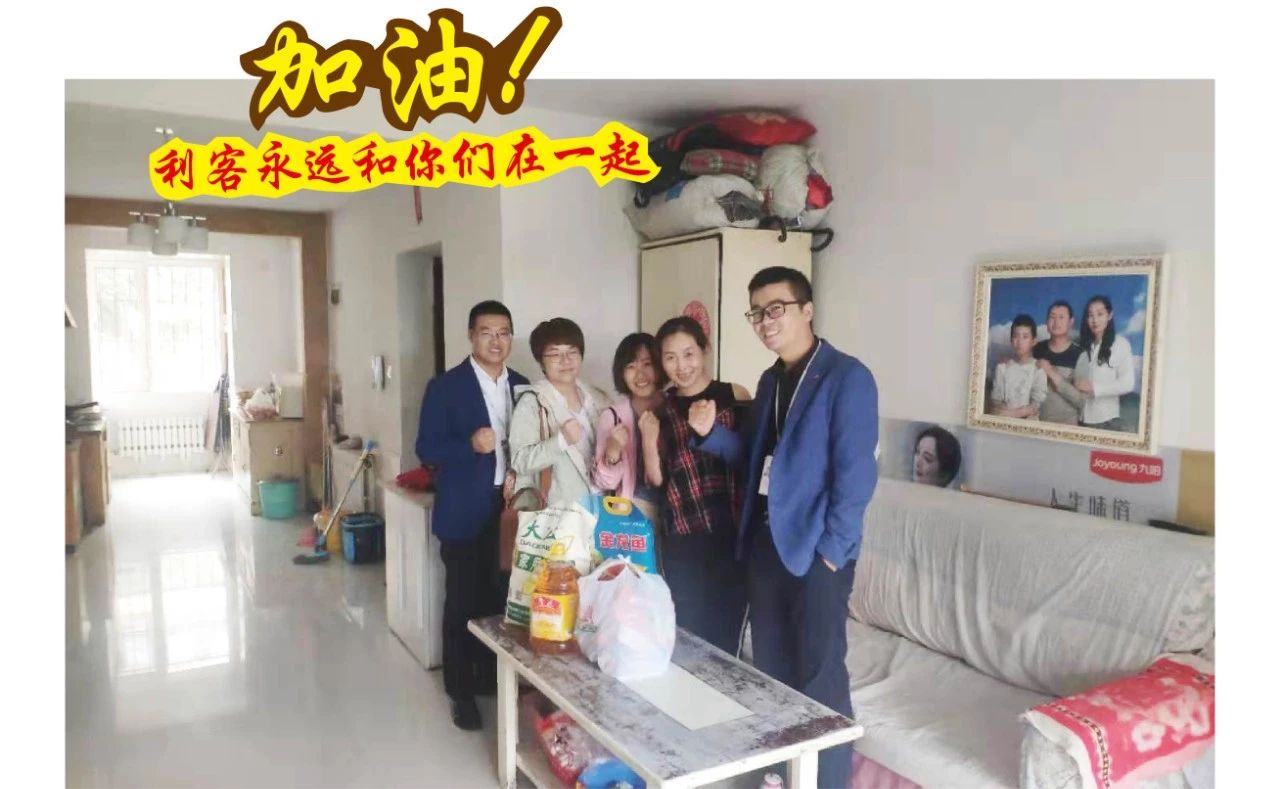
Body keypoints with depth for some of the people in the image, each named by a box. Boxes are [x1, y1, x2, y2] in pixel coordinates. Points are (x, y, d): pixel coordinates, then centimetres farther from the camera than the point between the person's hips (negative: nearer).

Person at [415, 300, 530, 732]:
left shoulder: (524, 387, 7)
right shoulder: (445, 387, -6)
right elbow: (427, 449, -10)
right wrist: (471, 445, -25)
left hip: (512, 510, 4)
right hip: (466, 514, -4)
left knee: (504, 600, 12)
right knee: (463, 603, 6)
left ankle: (495, 678, 31)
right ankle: (461, 691, 21)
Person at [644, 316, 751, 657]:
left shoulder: (735, 396, -1)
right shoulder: (660, 409, 7)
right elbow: (656, 479, 7)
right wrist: (649, 439, -8)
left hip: (732, 532, -2)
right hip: (681, 536, 2)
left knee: (726, 630, 4)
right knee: (686, 630, 6)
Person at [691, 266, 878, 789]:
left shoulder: (847, 377, -12)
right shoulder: (770, 380, 11)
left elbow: (855, 474, -16)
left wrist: (831, 550, -17)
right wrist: (710, 432, -2)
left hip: (815, 548, -7)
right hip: (764, 542, 7)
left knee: (819, 674, 5)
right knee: (769, 667, 17)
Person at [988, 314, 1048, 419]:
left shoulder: (1038, 369, -2)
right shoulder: (1002, 367, 5)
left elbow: (1036, 407, -6)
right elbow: (995, 401, 2)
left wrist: (1011, 413, -16)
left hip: (1028, 422, -1)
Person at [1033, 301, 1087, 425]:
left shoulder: (1080, 354, -10)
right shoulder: (1036, 350, 1)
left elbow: (1082, 400, -15)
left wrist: (1053, 375, -18)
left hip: (1067, 424, -3)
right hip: (1037, 421, 3)